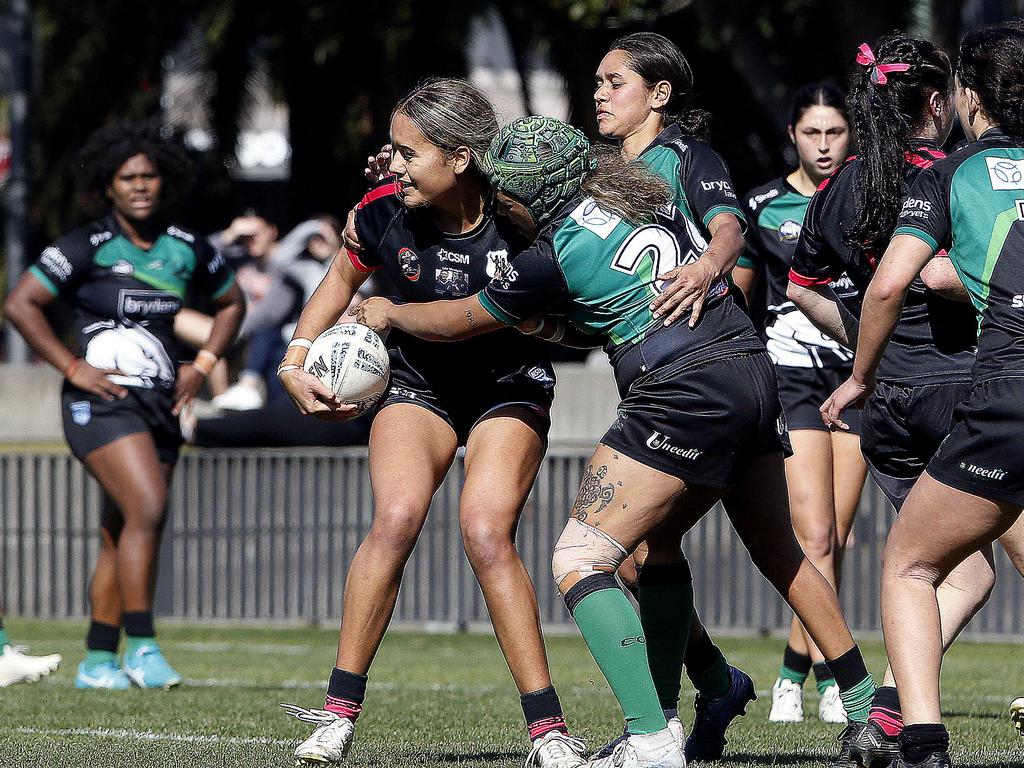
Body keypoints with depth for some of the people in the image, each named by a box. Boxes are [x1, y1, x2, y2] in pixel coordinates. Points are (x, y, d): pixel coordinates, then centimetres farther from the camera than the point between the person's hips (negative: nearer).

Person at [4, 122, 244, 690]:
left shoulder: (186, 249, 7)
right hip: (101, 402, -5)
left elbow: (232, 302, 23)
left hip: (160, 406, 5)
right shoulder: (87, 248, -7)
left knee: (122, 536, 7)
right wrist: (72, 367, -13)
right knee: (147, 509, -23)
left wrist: (201, 366, 11)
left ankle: (97, 662, 13)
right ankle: (140, 647, -19)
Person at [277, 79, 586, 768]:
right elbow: (344, 278, 7)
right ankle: (339, 712, -16)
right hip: (418, 384, 2)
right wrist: (296, 359, -2)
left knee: (486, 529, -24)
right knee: (397, 517, -23)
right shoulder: (386, 210, -16)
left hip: (510, 389, -2)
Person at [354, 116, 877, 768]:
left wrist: (390, 313, 27)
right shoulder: (633, 197, 11)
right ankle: (868, 708, 28)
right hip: (755, 370, 9)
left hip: (685, 396, -9)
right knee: (780, 553, 26)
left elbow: (462, 321, 7)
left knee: (578, 562, -6)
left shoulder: (556, 256, -8)